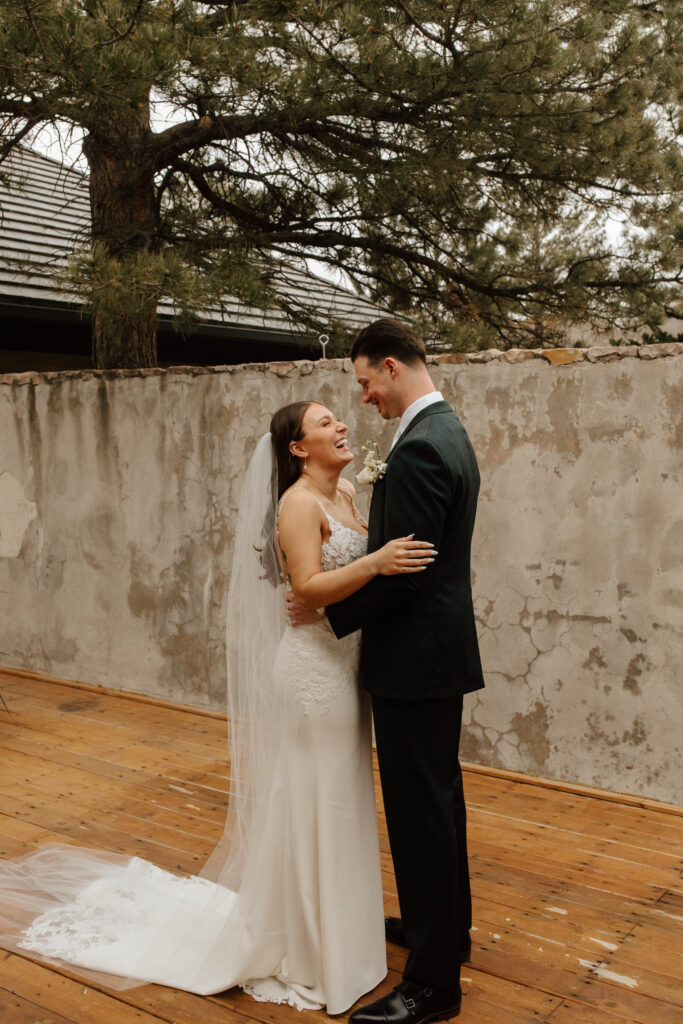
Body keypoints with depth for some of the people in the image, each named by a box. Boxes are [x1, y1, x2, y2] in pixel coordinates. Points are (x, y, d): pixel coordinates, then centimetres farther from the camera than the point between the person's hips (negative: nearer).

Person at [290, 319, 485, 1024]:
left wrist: (331, 613, -10)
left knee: (419, 810, 0)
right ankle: (447, 926, 40)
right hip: (442, 648, 11)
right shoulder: (449, 432, 11)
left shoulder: (419, 448, -22)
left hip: (415, 658, -11)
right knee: (439, 795, 22)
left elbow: (400, 570, -23)